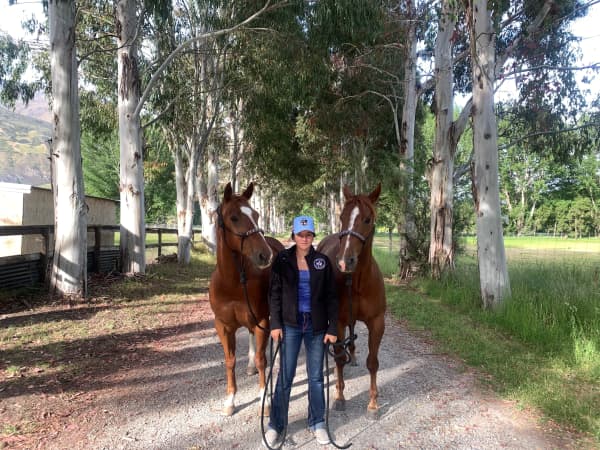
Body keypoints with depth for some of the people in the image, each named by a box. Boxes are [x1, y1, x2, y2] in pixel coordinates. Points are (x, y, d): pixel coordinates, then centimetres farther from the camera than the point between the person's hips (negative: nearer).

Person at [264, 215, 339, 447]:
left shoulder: (323, 261, -1)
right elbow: (274, 294, -2)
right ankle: (276, 425, 20)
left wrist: (333, 328, -3)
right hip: (291, 324, -1)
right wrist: (275, 324, -9)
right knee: (285, 376, 6)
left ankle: (317, 423, 28)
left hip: (317, 325, 1)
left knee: (316, 376, 12)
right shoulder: (282, 260, -3)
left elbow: (331, 297, 1)